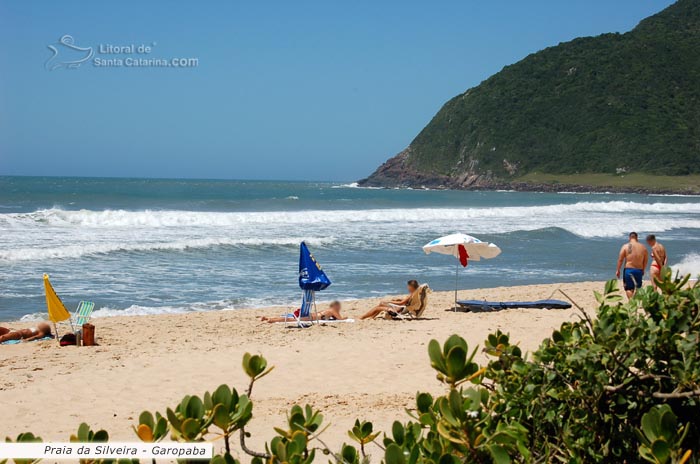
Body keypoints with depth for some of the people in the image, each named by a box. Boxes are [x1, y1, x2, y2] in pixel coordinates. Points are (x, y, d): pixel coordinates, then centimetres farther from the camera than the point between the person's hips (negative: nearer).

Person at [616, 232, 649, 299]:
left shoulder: (626, 246, -4)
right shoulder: (643, 247, 4)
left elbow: (620, 259, -5)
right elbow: (646, 260, 9)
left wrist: (618, 270, 3)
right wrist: (643, 270, 22)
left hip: (628, 269, -3)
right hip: (639, 270, 3)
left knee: (628, 288, 2)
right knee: (637, 288, 14)